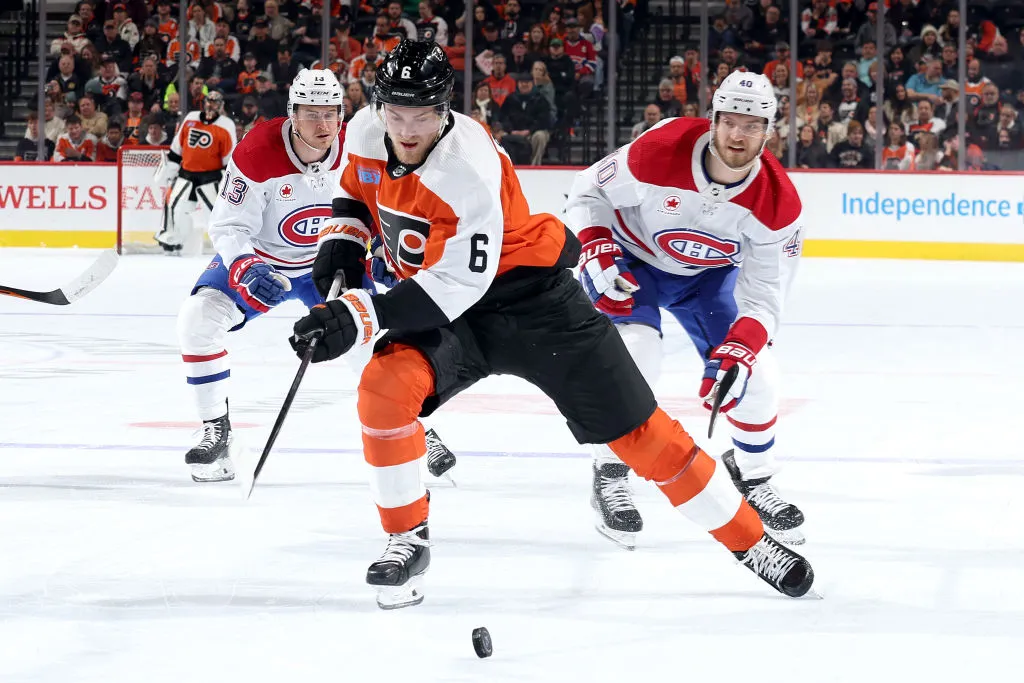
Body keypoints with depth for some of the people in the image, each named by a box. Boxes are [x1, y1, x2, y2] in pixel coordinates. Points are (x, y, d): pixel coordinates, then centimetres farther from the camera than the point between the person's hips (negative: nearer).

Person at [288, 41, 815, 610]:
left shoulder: (468, 168, -31)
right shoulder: (366, 135, -9)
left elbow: (455, 284, -34)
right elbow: (355, 193, 15)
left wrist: (361, 318, -39)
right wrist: (342, 242, -5)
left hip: (530, 296, -5)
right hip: (442, 309, 6)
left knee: (635, 427, -4)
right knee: (385, 386, -23)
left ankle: (749, 538, 9)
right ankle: (407, 540, -6)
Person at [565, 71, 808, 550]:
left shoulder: (777, 202, -26)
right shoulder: (659, 152, -33)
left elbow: (764, 294, -21)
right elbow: (589, 192, -16)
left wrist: (739, 350, -37)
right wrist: (597, 255, -30)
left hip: (708, 274, 3)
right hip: (633, 256, -3)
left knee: (755, 373, -7)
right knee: (632, 360, -26)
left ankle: (754, 477, 22)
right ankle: (609, 478, -4)